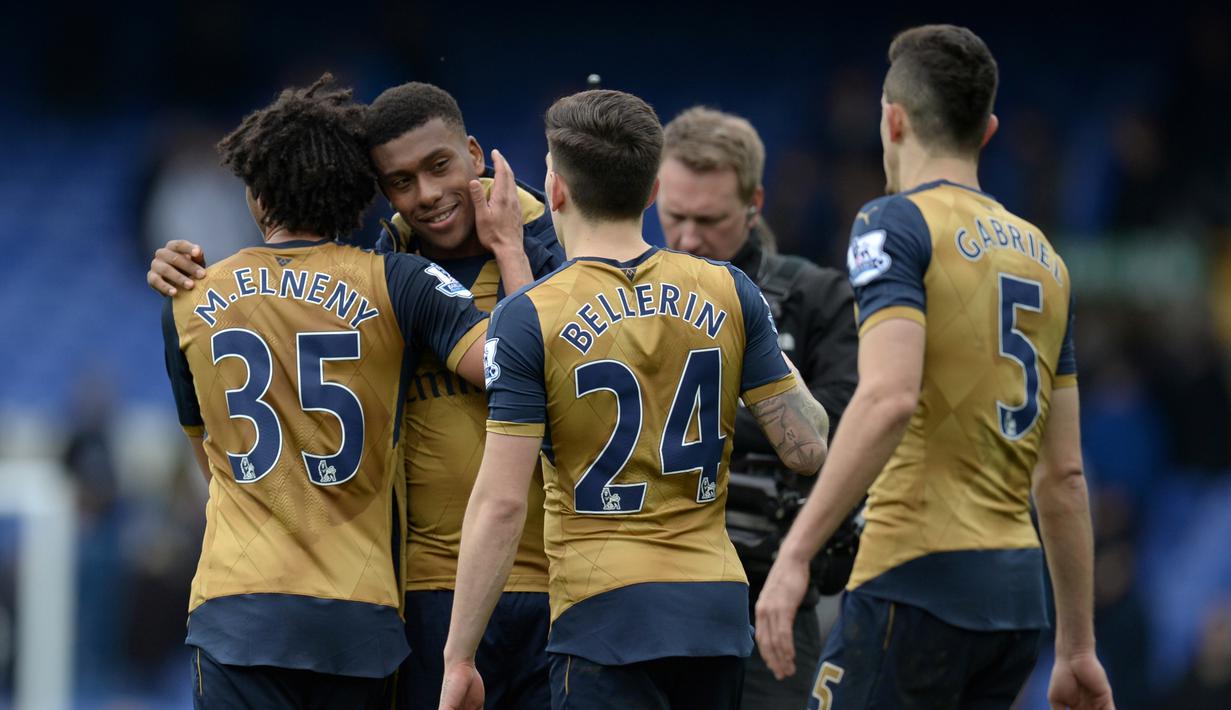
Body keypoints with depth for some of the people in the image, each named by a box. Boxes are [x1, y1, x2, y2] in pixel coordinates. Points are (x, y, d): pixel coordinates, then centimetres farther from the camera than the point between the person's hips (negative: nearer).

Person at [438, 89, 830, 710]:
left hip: (607, 610, -5)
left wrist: (458, 658, -7)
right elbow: (809, 448, 3)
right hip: (719, 607, 5)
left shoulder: (526, 319, -7)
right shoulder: (729, 292, 4)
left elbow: (501, 502, -12)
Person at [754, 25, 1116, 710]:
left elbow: (888, 399, -21)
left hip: (921, 583, -7)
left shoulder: (896, 224, -4)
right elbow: (1064, 475, 18)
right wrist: (1078, 647, 21)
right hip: (1017, 595, 8)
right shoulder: (1042, 255, 18)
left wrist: (796, 555, -23)